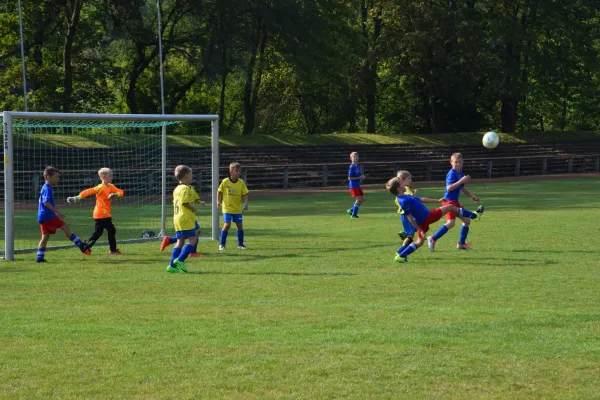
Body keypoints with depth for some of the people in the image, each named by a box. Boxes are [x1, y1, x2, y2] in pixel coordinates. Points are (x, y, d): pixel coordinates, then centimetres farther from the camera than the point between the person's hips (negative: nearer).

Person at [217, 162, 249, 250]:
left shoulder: (241, 183, -3)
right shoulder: (225, 182, -8)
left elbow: (245, 194, 1)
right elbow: (220, 192, 4)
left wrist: (245, 203, -12)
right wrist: (218, 201, -7)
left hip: (237, 209, 3)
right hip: (227, 208, -3)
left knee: (240, 225, 3)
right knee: (227, 225, -13)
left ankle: (240, 244, 19)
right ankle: (222, 244, 0)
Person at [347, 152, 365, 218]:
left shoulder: (358, 167, 11)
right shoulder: (352, 167, -14)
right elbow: (349, 178, -17)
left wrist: (362, 177, -3)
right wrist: (359, 177, -19)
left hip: (358, 185, 8)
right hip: (353, 186, -8)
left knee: (362, 199, 9)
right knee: (358, 199, -12)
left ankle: (351, 210, 21)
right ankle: (353, 215, -4)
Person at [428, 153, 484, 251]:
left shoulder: (460, 173, 13)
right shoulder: (452, 174, -14)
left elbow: (462, 188, 27)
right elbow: (449, 188, -26)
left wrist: (472, 196, 23)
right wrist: (461, 181, -29)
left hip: (455, 202, 10)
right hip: (449, 201, -10)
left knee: (467, 220, 13)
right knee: (451, 223, -23)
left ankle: (461, 243, 21)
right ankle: (432, 239, -17)